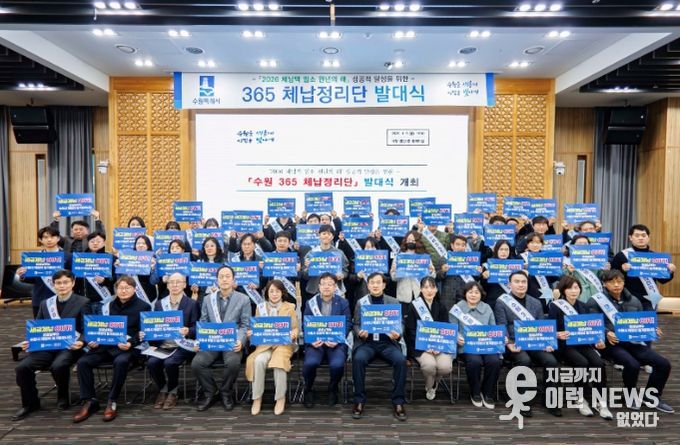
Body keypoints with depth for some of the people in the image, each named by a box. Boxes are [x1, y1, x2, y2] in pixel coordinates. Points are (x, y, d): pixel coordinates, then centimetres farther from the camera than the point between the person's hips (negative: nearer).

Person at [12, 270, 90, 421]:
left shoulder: (82, 302, 0)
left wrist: (81, 342, -25)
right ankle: (30, 403, 7)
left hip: (70, 347, -5)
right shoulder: (45, 304, 15)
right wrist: (29, 342, -4)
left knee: (58, 366, -32)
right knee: (22, 367, -17)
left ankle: (63, 396, 0)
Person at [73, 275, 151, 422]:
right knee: (83, 361, -19)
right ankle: (89, 401, -8)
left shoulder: (143, 306, 3)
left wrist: (131, 343, -19)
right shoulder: (108, 306, 17)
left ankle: (112, 402, -20)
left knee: (121, 361, -36)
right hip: (107, 344, 5)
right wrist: (94, 341, -4)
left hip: (128, 346, -5)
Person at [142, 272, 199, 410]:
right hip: (162, 345, 4)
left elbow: (196, 328, -5)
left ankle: (172, 391, 1)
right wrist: (145, 333, -8)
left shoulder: (192, 304, -1)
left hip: (182, 346, -4)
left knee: (169, 363, -29)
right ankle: (162, 389, 6)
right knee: (151, 362, -23)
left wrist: (188, 331, -26)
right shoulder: (159, 303, 12)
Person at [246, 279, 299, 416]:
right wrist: (251, 333, -11)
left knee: (279, 360, -33)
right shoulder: (260, 308, 12)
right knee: (258, 361, -31)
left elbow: (295, 328, 6)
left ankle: (281, 398, -14)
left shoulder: (290, 307, 7)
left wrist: (293, 334, -17)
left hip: (284, 343, -1)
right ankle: (257, 397, -13)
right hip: (264, 343, 2)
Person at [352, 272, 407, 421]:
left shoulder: (394, 302, 9)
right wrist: (360, 333, -17)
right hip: (367, 342, 0)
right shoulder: (361, 303, 8)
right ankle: (359, 401, -14)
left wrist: (398, 334, -17)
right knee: (358, 359, -32)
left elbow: (400, 324, 7)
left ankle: (398, 402, -13)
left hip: (387, 342, 1)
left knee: (401, 360, -29)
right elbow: (356, 325, 7)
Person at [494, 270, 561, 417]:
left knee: (551, 361, -23)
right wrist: (509, 344, -22)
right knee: (524, 360, -34)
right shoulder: (502, 302, 1)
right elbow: (501, 328, -5)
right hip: (514, 344, -4)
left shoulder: (536, 303, 16)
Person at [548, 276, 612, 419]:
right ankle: (581, 400, -12)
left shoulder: (583, 306, 13)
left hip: (583, 343, 4)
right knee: (582, 362, -31)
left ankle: (600, 401, -12)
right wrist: (558, 335, -28)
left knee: (599, 362, -24)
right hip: (565, 345, -4)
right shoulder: (555, 306, -3)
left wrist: (596, 342, -4)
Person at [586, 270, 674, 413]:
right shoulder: (596, 301, -2)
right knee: (632, 364, -30)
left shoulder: (634, 301, 16)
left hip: (632, 341, 6)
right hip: (611, 343, -6)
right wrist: (606, 334, -26)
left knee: (663, 364, -10)